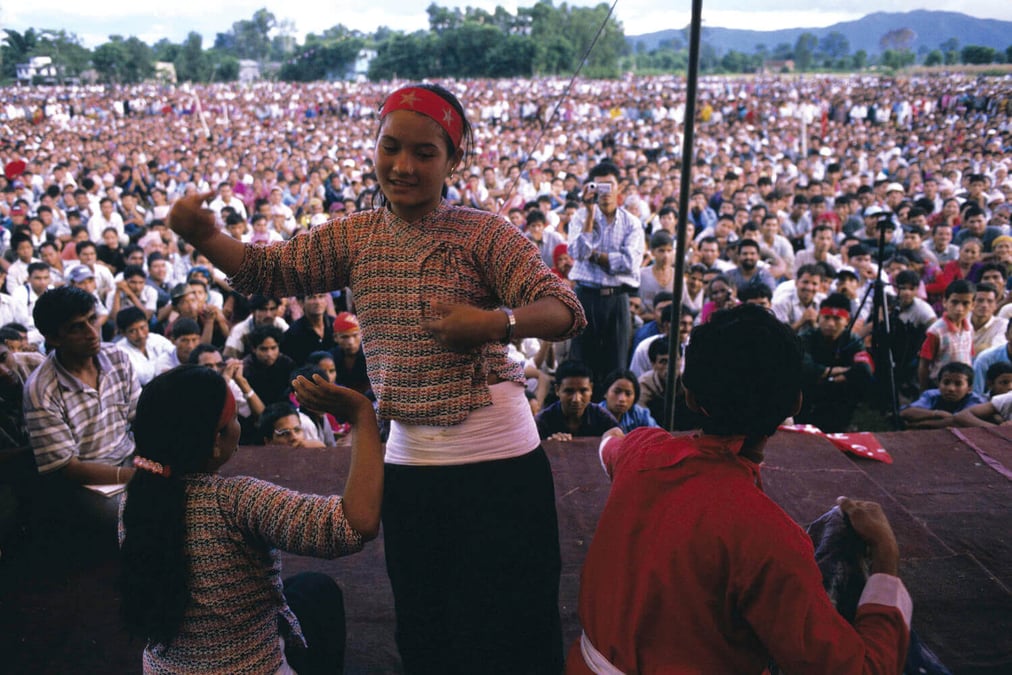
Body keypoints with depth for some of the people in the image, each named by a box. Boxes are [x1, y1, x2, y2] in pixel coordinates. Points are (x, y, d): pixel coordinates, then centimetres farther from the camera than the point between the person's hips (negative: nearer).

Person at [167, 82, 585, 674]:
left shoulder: (483, 234, -9)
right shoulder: (355, 237, 4)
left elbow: (567, 310, -17)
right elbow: (262, 269, 2)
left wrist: (496, 322, -36)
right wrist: (205, 234, -16)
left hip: (497, 462, -4)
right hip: (408, 463, 5)